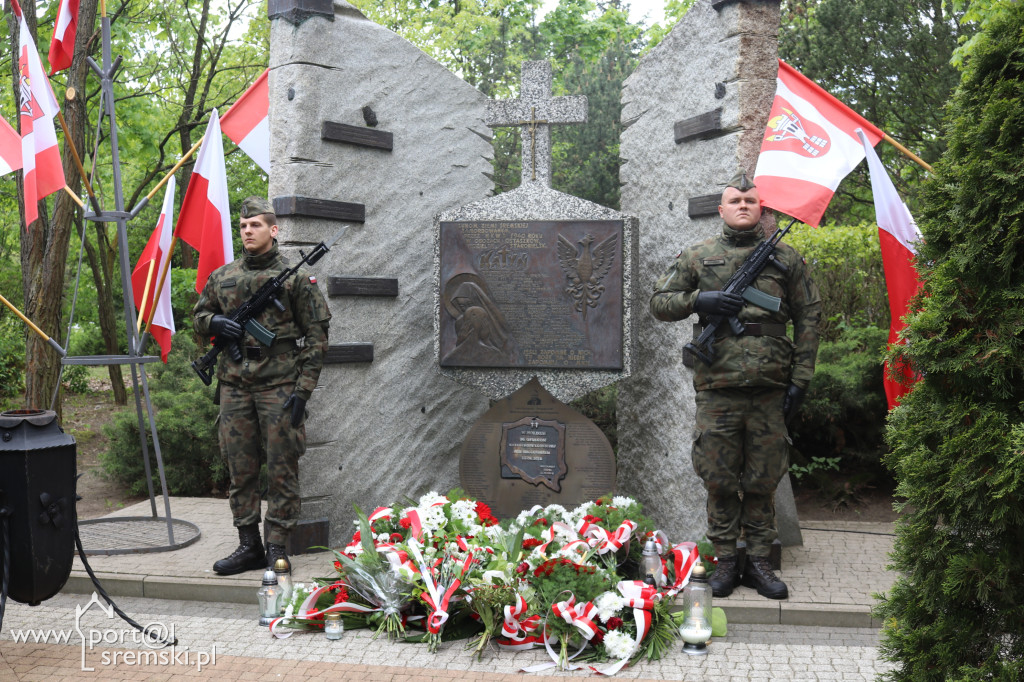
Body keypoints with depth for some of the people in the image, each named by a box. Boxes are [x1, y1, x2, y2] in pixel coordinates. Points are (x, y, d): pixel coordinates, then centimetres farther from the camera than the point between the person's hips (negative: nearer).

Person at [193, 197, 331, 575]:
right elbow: (198, 316, 24)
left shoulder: (295, 277, -1)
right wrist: (215, 323, -2)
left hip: (279, 385, -4)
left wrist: (303, 387, -9)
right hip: (235, 387, 5)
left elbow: (316, 335, -3)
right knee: (240, 469, 8)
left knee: (281, 470, -1)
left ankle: (277, 547, 8)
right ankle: (249, 546, 17)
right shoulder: (221, 277, 12)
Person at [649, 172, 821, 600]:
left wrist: (800, 378, 3)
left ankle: (758, 562, 18)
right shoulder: (698, 257, 10)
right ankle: (726, 562, 16)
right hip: (717, 389, 0)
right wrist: (697, 300, -8)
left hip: (770, 390, 1)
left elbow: (808, 318, 10)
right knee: (720, 481, 4)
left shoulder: (786, 258, 11)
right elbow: (659, 303, 12)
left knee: (763, 481, 7)